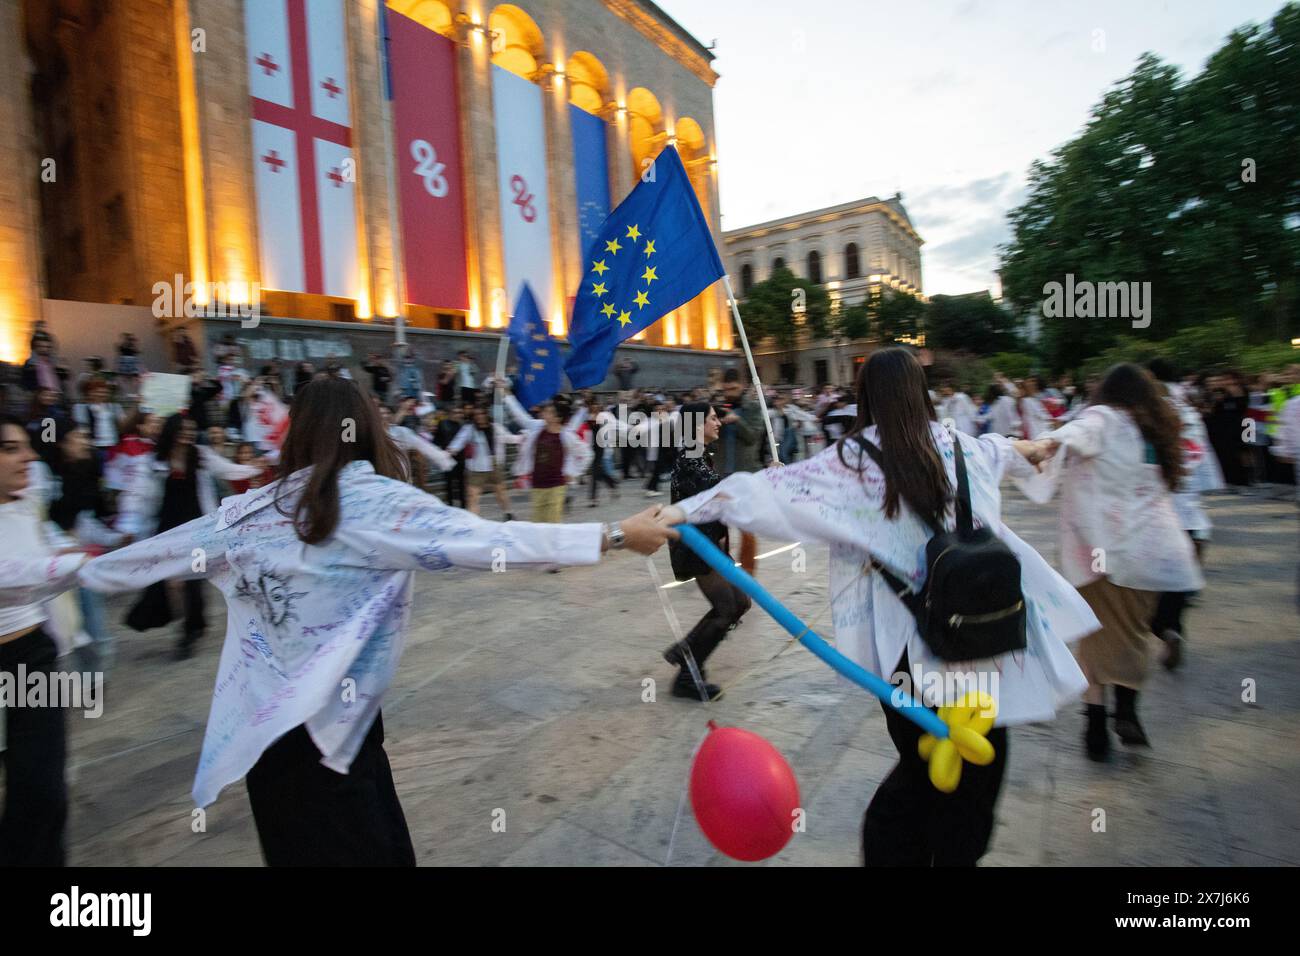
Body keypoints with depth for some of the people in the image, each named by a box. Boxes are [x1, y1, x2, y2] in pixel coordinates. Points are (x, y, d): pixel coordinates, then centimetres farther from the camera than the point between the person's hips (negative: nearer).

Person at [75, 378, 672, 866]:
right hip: (335, 725, -5)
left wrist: (86, 570, 38)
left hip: (263, 726, 6)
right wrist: (617, 534, -21)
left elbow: (163, 550, 16)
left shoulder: (254, 509, 1)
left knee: (298, 846, 22)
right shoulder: (379, 502, -13)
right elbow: (491, 542, -22)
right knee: (368, 846, 10)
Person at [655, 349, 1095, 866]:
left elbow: (775, 487, -17)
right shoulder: (957, 445, 5)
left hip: (909, 641, -2)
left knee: (924, 763, 18)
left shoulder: (853, 459, -9)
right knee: (979, 757, 19)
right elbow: (996, 449, 28)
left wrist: (686, 509, -16)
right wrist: (1028, 449, 52)